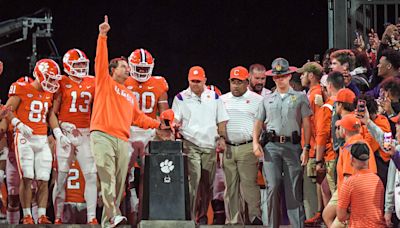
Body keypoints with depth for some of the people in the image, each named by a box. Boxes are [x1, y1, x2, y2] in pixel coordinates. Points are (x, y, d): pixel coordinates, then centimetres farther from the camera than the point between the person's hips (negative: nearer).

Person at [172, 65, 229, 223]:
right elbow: (175, 121, 2)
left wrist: (222, 138, 2)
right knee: (193, 181, -15)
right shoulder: (181, 98, 7)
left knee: (208, 183, 5)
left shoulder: (214, 97, 14)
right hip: (190, 145, -3)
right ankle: (190, 216, -15)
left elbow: (221, 121, 16)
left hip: (210, 146, 4)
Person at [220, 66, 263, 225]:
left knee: (249, 184, -12)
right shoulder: (222, 100, 16)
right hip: (227, 148, 4)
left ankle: (255, 217, -10)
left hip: (247, 148, -4)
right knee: (230, 186, 5)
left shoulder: (256, 100, 4)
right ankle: (233, 220, 10)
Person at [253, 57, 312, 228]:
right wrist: (255, 142, 3)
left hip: (293, 145, -2)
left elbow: (306, 124, 4)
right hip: (272, 146, 2)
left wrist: (306, 148, -5)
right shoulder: (267, 100, 18)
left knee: (294, 190, -5)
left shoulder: (300, 97, 9)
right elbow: (258, 123, 20)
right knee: (273, 187, -7)